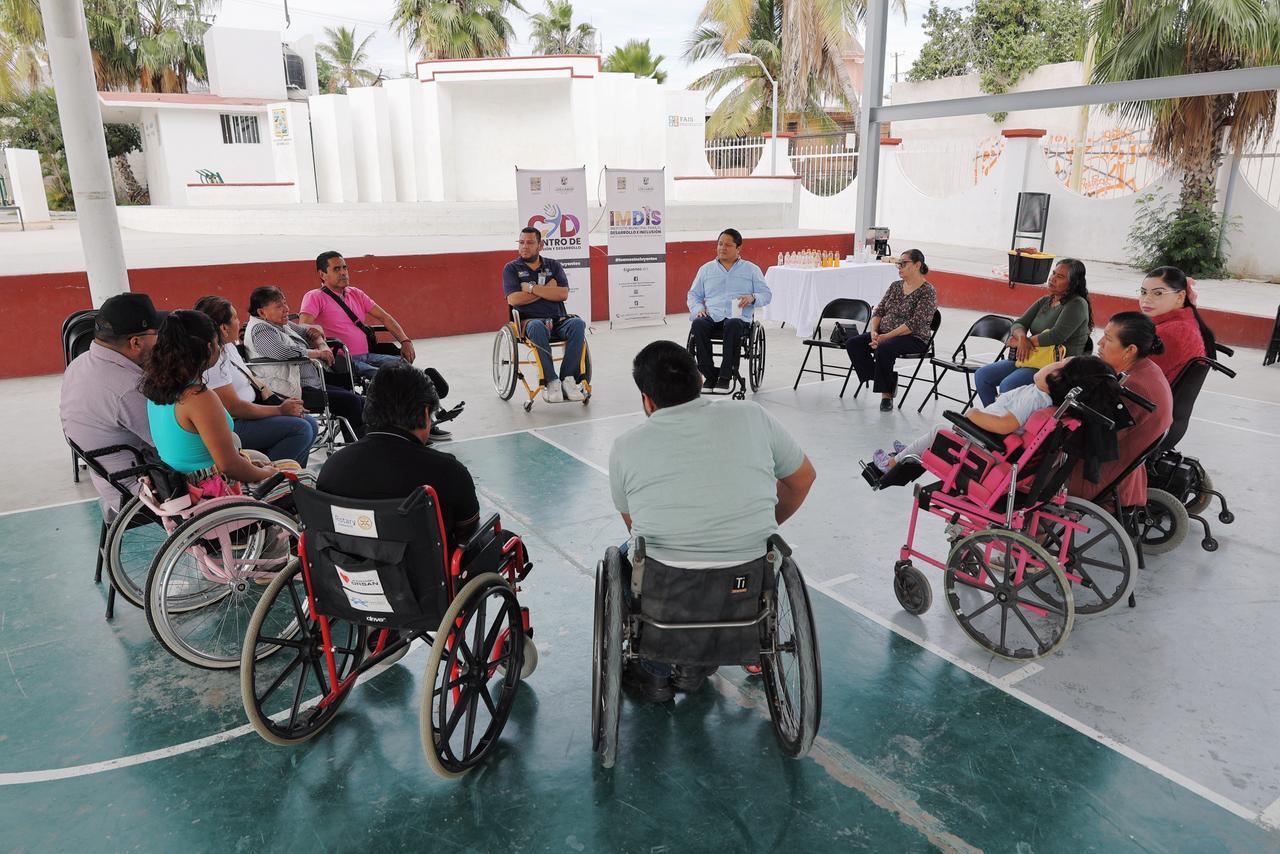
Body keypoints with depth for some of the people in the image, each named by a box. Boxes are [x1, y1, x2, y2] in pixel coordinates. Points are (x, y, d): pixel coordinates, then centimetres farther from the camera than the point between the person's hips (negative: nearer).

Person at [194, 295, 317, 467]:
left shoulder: (228, 346, 9)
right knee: (301, 429, -20)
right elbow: (234, 408, -23)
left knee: (309, 423, 5)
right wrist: (280, 410, -16)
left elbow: (251, 379, 17)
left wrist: (281, 401, 3)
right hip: (230, 426, -10)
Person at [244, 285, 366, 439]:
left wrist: (321, 344, 3)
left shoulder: (281, 323, 17)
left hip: (314, 384, 11)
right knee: (351, 402, -21)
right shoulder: (259, 330, -14)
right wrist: (318, 353, -15)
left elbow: (308, 331, 28)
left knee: (361, 402, 1)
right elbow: (286, 352, -30)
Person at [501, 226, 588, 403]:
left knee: (577, 323, -31)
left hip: (558, 320, 3)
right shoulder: (511, 268, 11)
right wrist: (547, 289, -2)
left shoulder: (554, 266, 17)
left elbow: (563, 294, 0)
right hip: (530, 321, -2)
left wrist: (532, 288, -5)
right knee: (537, 327, -39)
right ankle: (550, 382, -35)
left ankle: (568, 379, -31)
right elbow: (514, 299, -6)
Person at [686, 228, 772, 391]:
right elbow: (693, 295, 22)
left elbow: (766, 294, 12)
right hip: (711, 317, 2)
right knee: (698, 324, -34)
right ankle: (710, 375, -26)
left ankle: (725, 377, -32)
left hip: (738, 318, -2)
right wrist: (698, 309, 0)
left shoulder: (751, 269, 18)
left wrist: (752, 298, -10)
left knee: (733, 325, -39)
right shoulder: (706, 269, 23)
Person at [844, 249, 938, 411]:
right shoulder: (895, 286, 13)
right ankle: (882, 379, -7)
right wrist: (874, 332, -10)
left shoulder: (927, 291, -9)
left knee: (883, 349, -36)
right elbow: (878, 311, 10)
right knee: (852, 344, -15)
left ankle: (887, 393, -17)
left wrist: (886, 337, -23)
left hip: (914, 339, -7)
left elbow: (915, 324, -18)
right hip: (884, 334, 7)